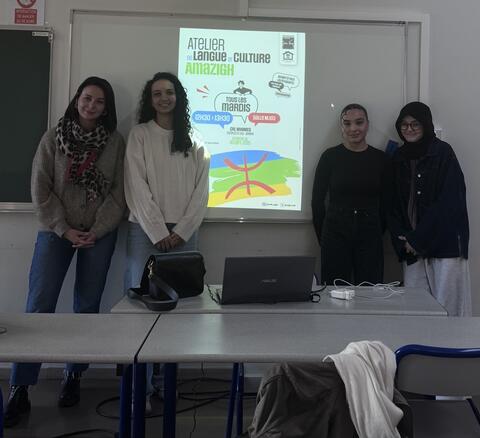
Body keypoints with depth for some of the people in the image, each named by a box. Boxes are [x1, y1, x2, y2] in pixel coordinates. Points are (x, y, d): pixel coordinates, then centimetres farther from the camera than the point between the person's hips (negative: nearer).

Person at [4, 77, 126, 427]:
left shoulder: (116, 143, 3)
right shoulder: (53, 138, 2)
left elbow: (119, 192, -1)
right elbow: (40, 190, -1)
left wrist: (96, 231, -10)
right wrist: (63, 229, -9)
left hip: (100, 235, 1)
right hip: (56, 231, 0)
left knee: (87, 307, 5)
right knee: (39, 307, -6)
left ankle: (74, 377, 20)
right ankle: (20, 389, 0)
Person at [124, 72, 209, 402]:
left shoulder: (194, 141, 11)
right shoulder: (140, 135, 5)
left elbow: (201, 191, 5)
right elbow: (137, 188, -3)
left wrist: (180, 232, -5)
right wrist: (158, 232, -10)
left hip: (184, 232, 2)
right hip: (145, 230, -2)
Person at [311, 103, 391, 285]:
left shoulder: (380, 159, 5)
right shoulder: (330, 156, 1)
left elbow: (385, 202, 10)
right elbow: (317, 199, 4)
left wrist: (378, 232, 9)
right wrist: (322, 235, 6)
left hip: (370, 238, 1)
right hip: (336, 236, -1)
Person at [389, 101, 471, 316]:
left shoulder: (443, 152, -2)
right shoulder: (399, 158, 13)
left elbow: (449, 203, -9)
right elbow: (395, 204, 12)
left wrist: (419, 240, -9)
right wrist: (402, 239, -2)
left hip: (445, 243, -4)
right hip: (412, 247, 4)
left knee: (447, 307, -5)